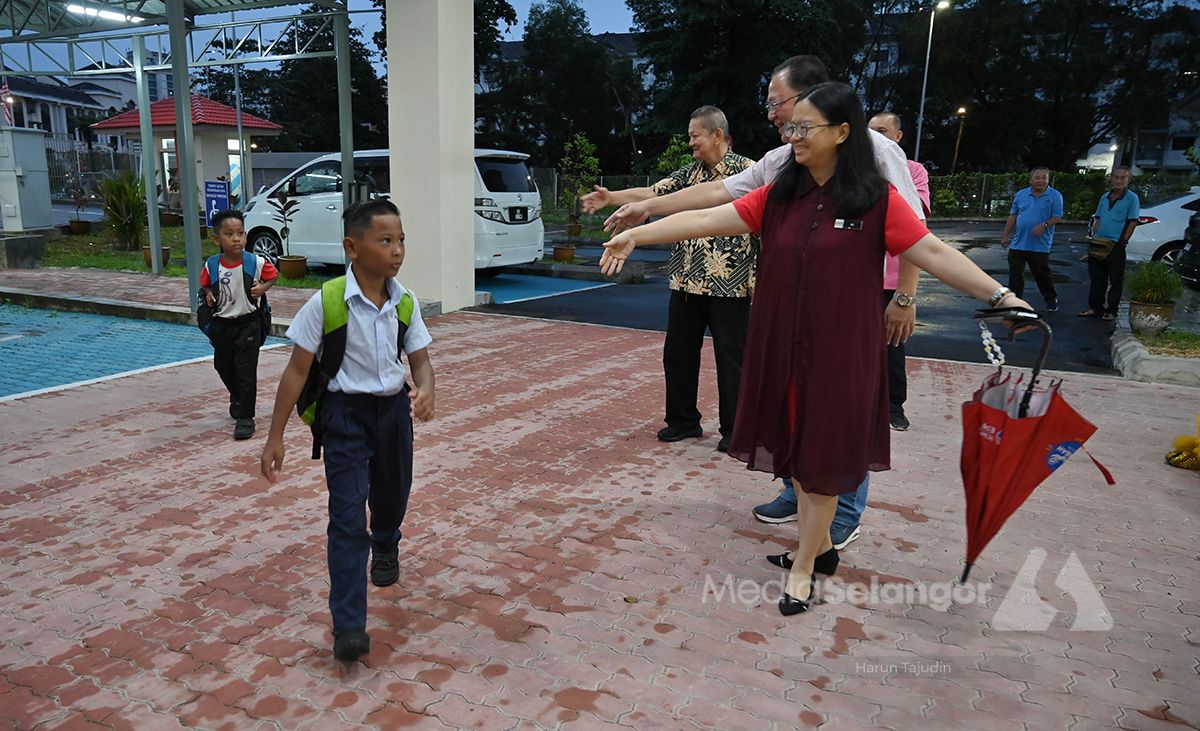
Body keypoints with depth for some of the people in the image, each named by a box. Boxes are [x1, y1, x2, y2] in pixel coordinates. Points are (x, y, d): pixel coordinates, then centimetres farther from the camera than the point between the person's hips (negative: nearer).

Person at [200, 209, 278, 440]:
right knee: (223, 367, 18)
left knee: (246, 371, -5)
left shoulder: (256, 263, -13)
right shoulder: (211, 267, -7)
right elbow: (204, 284, 12)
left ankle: (246, 417, 4)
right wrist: (209, 294, -8)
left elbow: (273, 275, 5)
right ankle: (238, 399, 47)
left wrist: (263, 287, -13)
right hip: (222, 324, 3)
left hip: (248, 323, -3)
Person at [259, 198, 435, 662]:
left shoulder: (405, 303, -5)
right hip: (346, 413, -4)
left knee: (392, 496, 23)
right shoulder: (327, 301, -17)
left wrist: (425, 391, -24)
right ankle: (348, 625, 0)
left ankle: (385, 548, 57)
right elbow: (297, 369, -11)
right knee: (347, 515, -8)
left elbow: (421, 362, 0)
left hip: (394, 408, 5)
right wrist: (276, 437, -9)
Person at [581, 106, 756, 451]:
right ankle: (683, 420, 27)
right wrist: (611, 197, -9)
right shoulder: (687, 174, 13)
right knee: (678, 354, 12)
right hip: (686, 282, 6)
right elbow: (651, 193, 5)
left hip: (729, 286, -6)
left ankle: (733, 431, 16)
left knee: (730, 359, 3)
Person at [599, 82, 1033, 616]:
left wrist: (999, 295, -15)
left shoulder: (877, 199, -7)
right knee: (796, 446, 13)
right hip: (781, 346, 4)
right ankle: (819, 545, 33)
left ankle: (803, 566, 20)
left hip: (840, 351, -4)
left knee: (823, 454, 6)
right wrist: (636, 235, -3)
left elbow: (934, 253, -8)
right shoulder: (778, 196, 3)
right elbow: (707, 220, 0)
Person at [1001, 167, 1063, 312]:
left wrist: (1044, 225, -24)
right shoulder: (1021, 194, 7)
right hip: (1018, 243, 4)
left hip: (1040, 245, -3)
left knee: (1042, 273, 4)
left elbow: (1057, 217, -6)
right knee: (1015, 273, 5)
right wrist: (1005, 235, 10)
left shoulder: (1055, 196, -4)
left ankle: (1051, 299, 22)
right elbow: (1012, 216, 12)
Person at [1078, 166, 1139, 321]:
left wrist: (1122, 242, -13)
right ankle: (1095, 307, 18)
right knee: (1096, 277, 10)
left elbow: (1133, 223, -8)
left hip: (1116, 246, -6)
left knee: (1115, 280, 1)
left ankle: (1111, 311, 7)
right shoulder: (1105, 197, 14)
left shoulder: (1132, 198, -4)